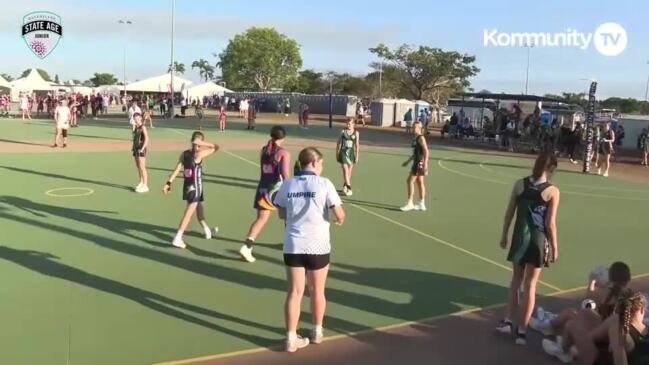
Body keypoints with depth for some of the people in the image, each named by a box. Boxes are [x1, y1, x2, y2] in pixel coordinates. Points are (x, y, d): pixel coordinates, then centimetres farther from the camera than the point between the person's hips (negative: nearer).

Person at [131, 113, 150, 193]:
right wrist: (133, 147, 12)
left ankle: (145, 186, -8)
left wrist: (142, 148, -21)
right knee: (138, 167, 11)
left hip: (141, 149, -8)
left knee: (142, 168, -9)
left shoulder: (143, 127, -10)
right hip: (136, 149, 8)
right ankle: (141, 183, 20)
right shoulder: (136, 127, 14)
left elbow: (146, 139, -17)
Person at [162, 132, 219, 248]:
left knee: (198, 207, 24)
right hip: (195, 186, -7)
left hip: (187, 185, 7)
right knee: (188, 213, -4)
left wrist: (169, 183, -4)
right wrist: (202, 143, -14)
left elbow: (177, 170, -5)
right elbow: (216, 147, -8)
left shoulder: (184, 154, 0)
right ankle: (177, 238, -10)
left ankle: (207, 230, 43)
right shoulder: (200, 154, -14)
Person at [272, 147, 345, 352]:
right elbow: (339, 215, -12)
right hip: (317, 245, -2)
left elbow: (282, 214, 10)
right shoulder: (324, 184, -10)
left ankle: (292, 338, 11)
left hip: (293, 245, 2)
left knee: (294, 292, 9)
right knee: (317, 291, 16)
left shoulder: (288, 184, 0)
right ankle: (317, 332, 33)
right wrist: (340, 219, 10)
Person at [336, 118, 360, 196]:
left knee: (349, 171, 10)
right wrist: (337, 153, 9)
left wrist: (357, 156, -1)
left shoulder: (356, 133, 0)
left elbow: (357, 145, 1)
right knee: (345, 171, -11)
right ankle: (349, 188, -13)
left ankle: (345, 185, 29)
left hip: (351, 153, 1)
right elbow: (339, 142, 8)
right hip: (343, 152, -1)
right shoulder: (343, 131, 1)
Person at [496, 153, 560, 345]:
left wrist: (504, 235, 13)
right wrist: (554, 247, 0)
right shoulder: (552, 191, -11)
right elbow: (550, 223, -11)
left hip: (520, 236, 3)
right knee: (530, 283, 6)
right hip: (538, 238, -3)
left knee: (517, 278, 20)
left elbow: (509, 212, 2)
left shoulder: (520, 184, -3)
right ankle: (522, 330, 11)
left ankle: (508, 321, 21)